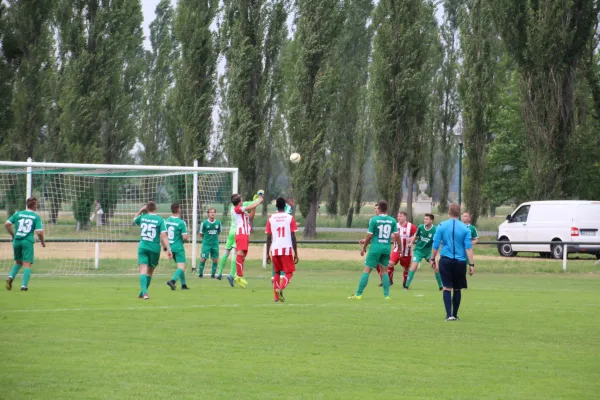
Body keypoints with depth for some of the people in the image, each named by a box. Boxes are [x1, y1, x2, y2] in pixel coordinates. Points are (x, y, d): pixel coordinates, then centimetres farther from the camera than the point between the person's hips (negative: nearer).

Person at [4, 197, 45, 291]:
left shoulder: (18, 214, 8)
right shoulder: (36, 217, 0)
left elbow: (7, 224, 1)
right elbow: (39, 232, -8)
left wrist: (13, 235, 15)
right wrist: (42, 242, 11)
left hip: (17, 241, 4)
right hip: (28, 241, -4)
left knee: (18, 262, 21)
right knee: (27, 264, -1)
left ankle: (10, 277, -2)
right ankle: (24, 285, -11)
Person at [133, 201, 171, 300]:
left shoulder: (142, 217, 2)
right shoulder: (160, 220, -6)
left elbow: (134, 220, 27)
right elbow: (163, 235, -13)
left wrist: (141, 210, 22)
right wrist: (168, 249, -15)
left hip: (143, 246, 1)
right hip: (155, 248, -1)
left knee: (143, 270, -7)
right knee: (150, 271, 15)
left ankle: (144, 292, -28)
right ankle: (143, 293, 22)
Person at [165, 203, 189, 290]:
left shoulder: (166, 221, 2)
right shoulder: (181, 222, -15)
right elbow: (185, 237, -17)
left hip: (170, 247, 7)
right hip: (178, 247, -7)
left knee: (180, 266, 19)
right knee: (182, 267, -6)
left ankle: (183, 284, 21)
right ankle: (172, 280, -28)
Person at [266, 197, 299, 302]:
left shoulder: (271, 219, 4)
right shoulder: (290, 218, -1)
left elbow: (268, 237, 4)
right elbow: (293, 237, -4)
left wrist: (267, 253, 10)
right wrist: (295, 253, 1)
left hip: (275, 250, 3)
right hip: (287, 249, -3)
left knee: (277, 272, 18)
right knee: (289, 273, 5)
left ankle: (276, 296, 11)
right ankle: (280, 289, -22)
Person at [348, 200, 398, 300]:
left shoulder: (374, 219, -7)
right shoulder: (392, 221, 3)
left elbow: (369, 236, -6)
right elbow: (396, 236, 3)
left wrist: (364, 247, 6)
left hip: (376, 247, -4)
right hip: (387, 248, 4)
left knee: (366, 270, -1)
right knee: (385, 271, 15)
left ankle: (358, 294, -3)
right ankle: (386, 295, 9)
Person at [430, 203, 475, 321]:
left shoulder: (441, 226, -1)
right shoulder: (465, 228, -2)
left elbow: (435, 244, 0)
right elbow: (468, 248, -5)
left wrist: (432, 259, 12)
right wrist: (471, 264, -3)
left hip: (445, 261, -1)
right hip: (460, 262, 1)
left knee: (447, 288, 1)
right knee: (457, 289, 13)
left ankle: (449, 315, -12)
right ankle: (455, 315, 19)